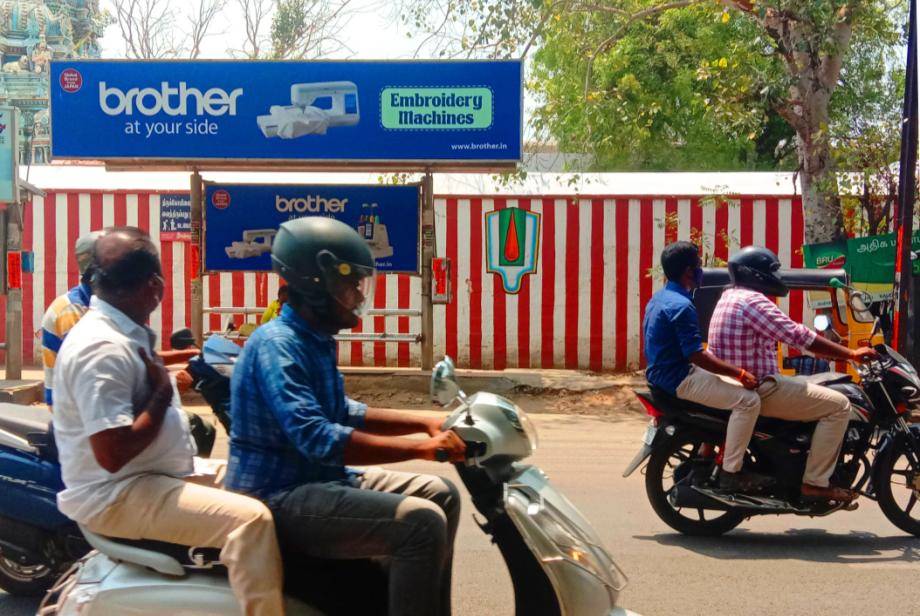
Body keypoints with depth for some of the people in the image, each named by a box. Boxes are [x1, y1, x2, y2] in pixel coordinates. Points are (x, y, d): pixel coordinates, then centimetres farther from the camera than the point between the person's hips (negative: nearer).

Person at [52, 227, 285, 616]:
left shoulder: (123, 333, 9)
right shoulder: (102, 347, -22)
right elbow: (112, 453, -29)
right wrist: (162, 395, -18)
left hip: (152, 475, 11)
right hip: (115, 496, -11)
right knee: (251, 519, -27)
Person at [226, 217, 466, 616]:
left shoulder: (315, 340, 11)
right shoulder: (277, 344, -20)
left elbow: (342, 414, 22)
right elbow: (317, 439, -31)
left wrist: (424, 424, 12)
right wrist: (421, 448, -30)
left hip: (320, 479, 10)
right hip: (278, 497, -10)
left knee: (441, 495, 12)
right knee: (421, 523, -24)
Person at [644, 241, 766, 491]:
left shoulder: (658, 298, 12)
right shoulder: (681, 306, -20)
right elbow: (696, 356, -24)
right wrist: (740, 373, -18)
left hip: (660, 373, 11)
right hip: (680, 379, -11)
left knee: (732, 387, 22)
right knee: (748, 400, -15)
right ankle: (730, 473, -12)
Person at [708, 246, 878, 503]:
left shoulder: (730, 296, 15)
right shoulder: (753, 301, -16)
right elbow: (800, 337, -20)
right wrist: (851, 354, -13)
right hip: (758, 391, -11)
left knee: (806, 383, 31)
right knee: (838, 405, -9)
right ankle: (815, 483, -9)